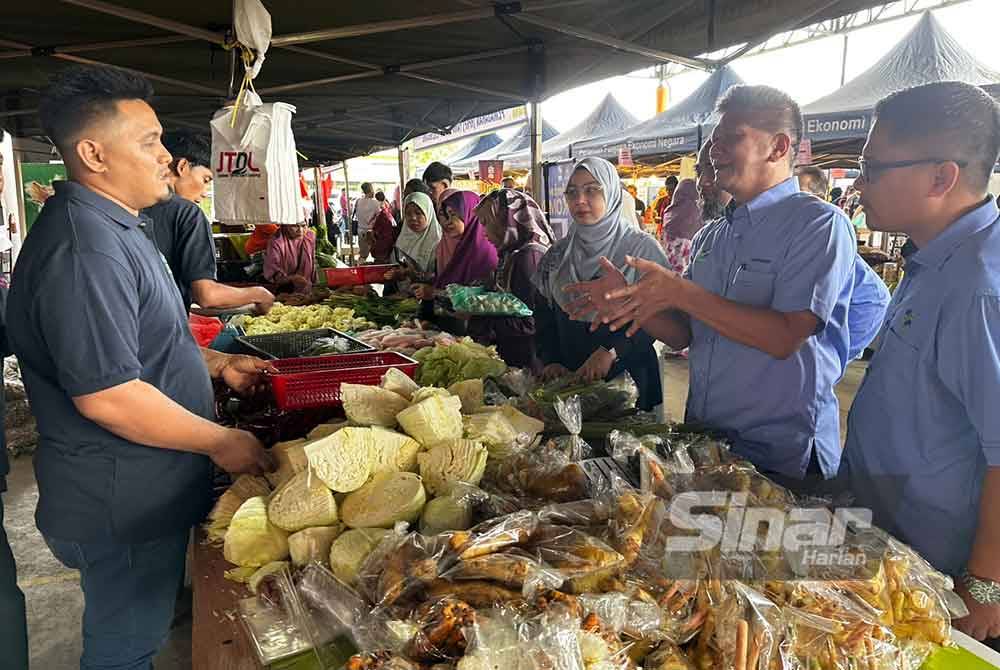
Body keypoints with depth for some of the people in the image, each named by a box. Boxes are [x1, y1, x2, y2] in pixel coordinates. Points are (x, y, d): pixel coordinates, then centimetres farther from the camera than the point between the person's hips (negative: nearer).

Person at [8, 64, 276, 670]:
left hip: (143, 491, 10)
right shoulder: (83, 247, -26)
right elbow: (105, 396, -29)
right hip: (123, 506, -10)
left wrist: (217, 364, 10)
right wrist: (221, 442, -19)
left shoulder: (111, 228, 10)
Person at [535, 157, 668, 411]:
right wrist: (551, 360, -5)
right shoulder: (558, 254, 7)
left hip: (628, 374, -3)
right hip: (569, 378, 4)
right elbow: (543, 316, 9)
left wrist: (612, 351, -22)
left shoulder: (643, 247, -6)